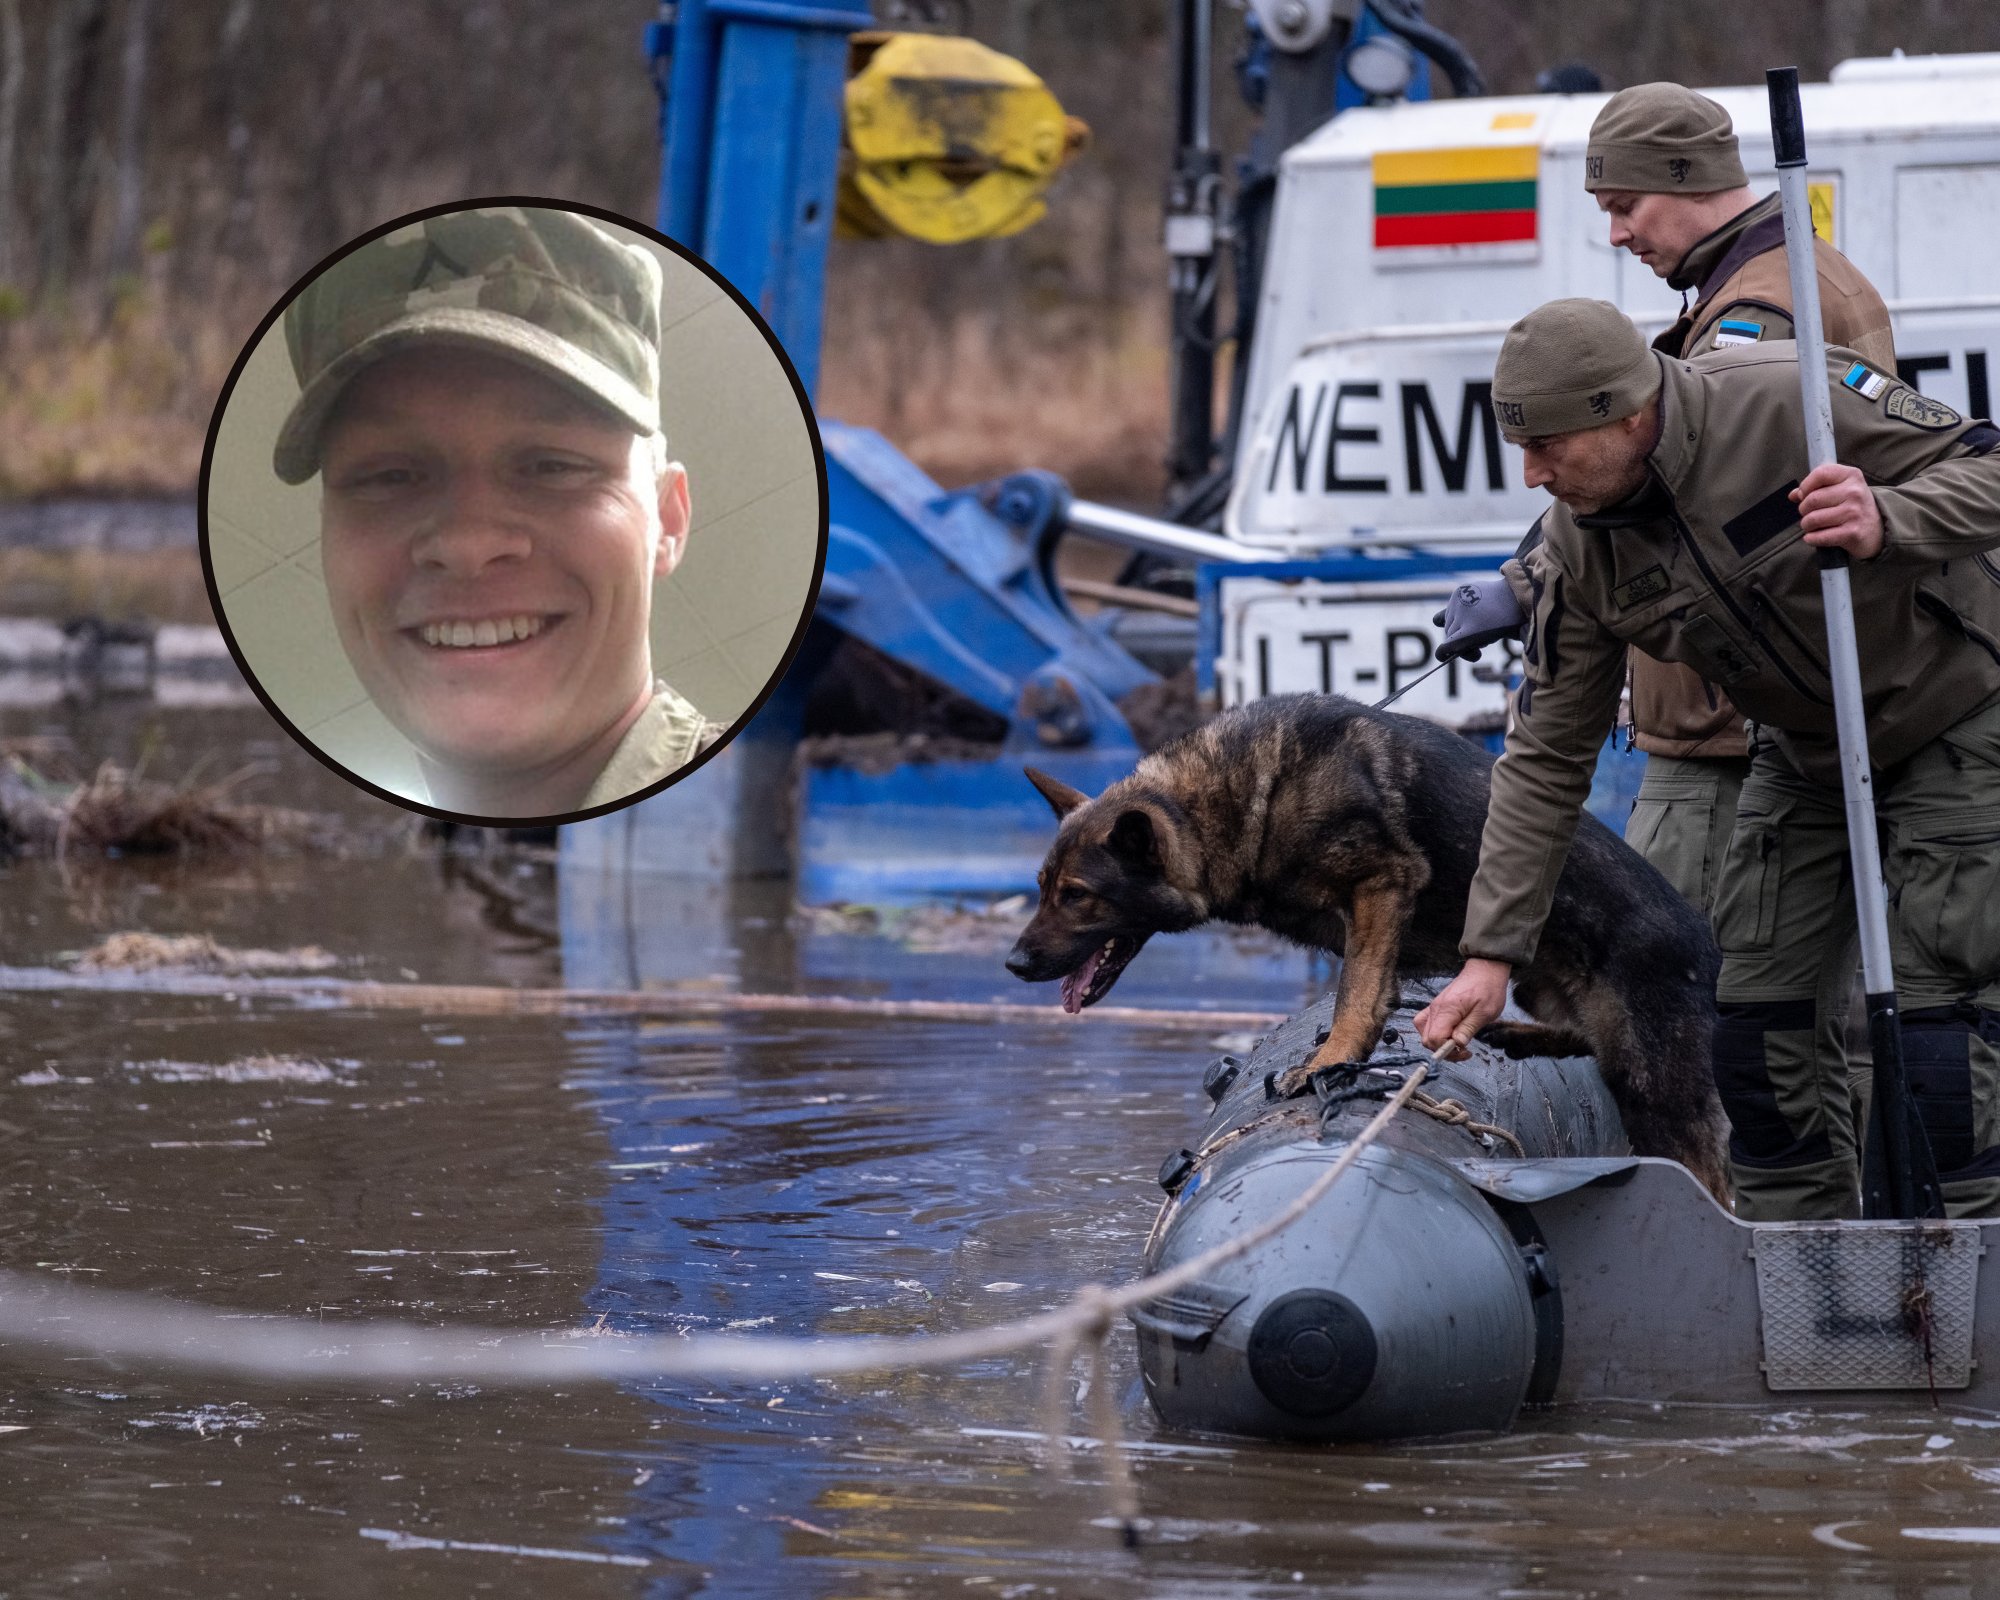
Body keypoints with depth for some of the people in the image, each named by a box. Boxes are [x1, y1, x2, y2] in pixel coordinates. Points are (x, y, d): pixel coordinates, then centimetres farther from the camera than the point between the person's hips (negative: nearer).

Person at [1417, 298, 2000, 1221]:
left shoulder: (1797, 401, -29)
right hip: (1806, 753, 6)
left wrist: (1887, 522, -41)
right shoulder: (1577, 551, -11)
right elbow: (1546, 757, -5)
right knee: (1759, 1020, 2)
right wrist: (1492, 952, -9)